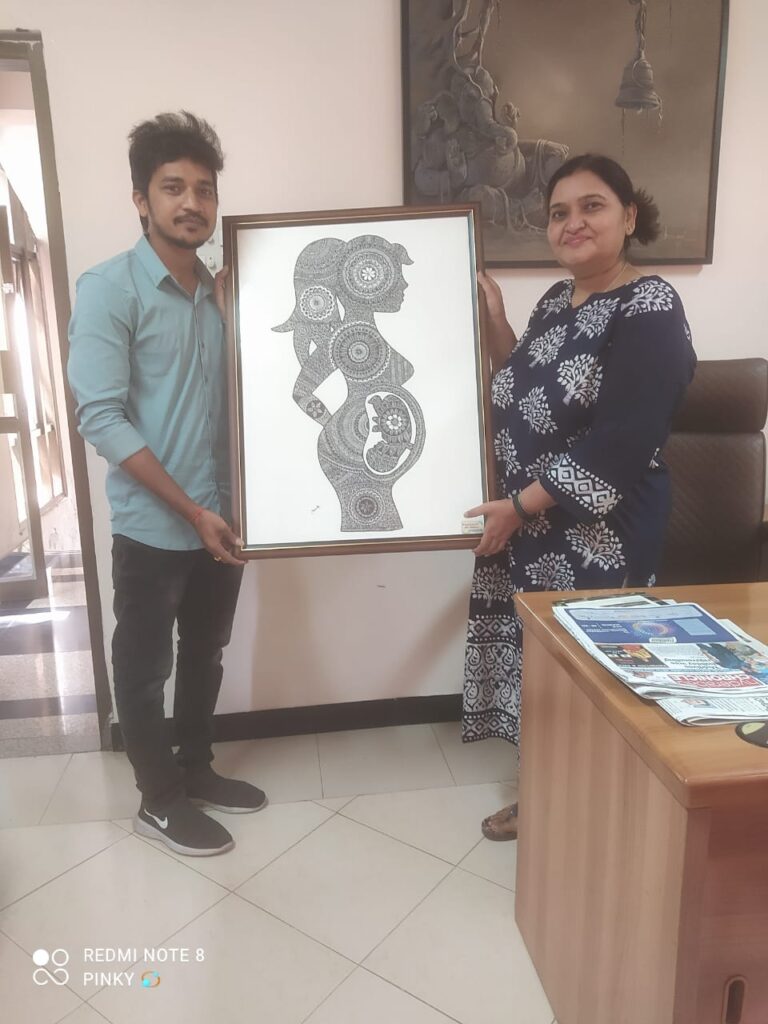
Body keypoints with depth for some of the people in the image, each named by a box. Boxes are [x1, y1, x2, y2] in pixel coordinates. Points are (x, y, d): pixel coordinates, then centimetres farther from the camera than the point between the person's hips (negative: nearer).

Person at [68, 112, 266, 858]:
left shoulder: (222, 291, 8)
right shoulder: (109, 288, -11)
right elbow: (101, 420, -17)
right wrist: (191, 510, -18)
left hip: (223, 517, 6)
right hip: (152, 527, -6)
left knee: (205, 655, 19)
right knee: (145, 666, 11)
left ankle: (195, 769, 40)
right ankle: (158, 799, 30)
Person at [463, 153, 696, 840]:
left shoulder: (650, 310, -15)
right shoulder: (557, 300, 10)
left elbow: (619, 444, -22)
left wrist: (518, 506, -19)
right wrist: (496, 321, 6)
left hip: (599, 534, -8)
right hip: (531, 524, 8)